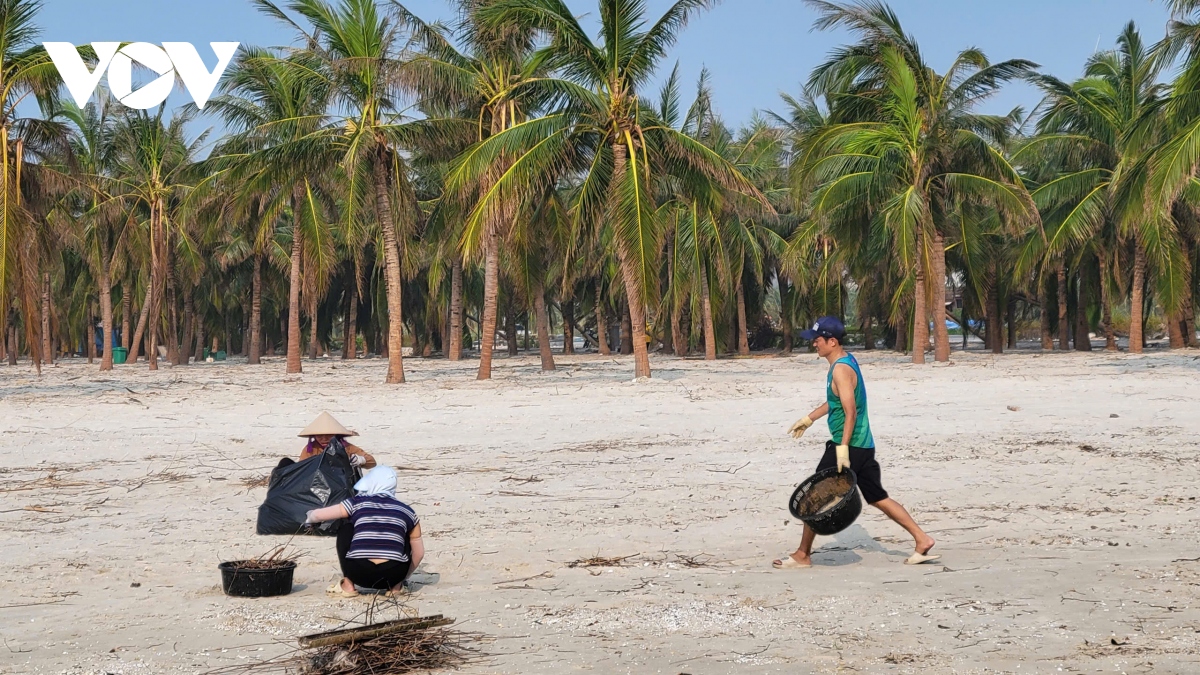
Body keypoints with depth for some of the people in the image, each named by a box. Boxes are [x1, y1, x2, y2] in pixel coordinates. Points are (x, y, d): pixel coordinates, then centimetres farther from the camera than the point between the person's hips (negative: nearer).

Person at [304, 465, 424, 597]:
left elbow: (318, 515, 19)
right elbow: (419, 553, 19)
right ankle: (396, 586, 22)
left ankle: (347, 585, 19)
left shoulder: (358, 503, 12)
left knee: (346, 529, 24)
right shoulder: (407, 511, 14)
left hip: (359, 575, -1)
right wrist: (402, 579, 34)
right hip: (393, 575, 1)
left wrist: (309, 519, 43)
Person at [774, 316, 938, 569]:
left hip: (849, 445, -10)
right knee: (878, 498, 14)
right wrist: (808, 419, 34)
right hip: (864, 445, 10)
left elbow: (850, 412, -24)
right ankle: (922, 539, 12)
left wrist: (842, 448, -27)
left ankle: (802, 555, 7)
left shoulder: (841, 369, -17)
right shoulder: (847, 361, 13)